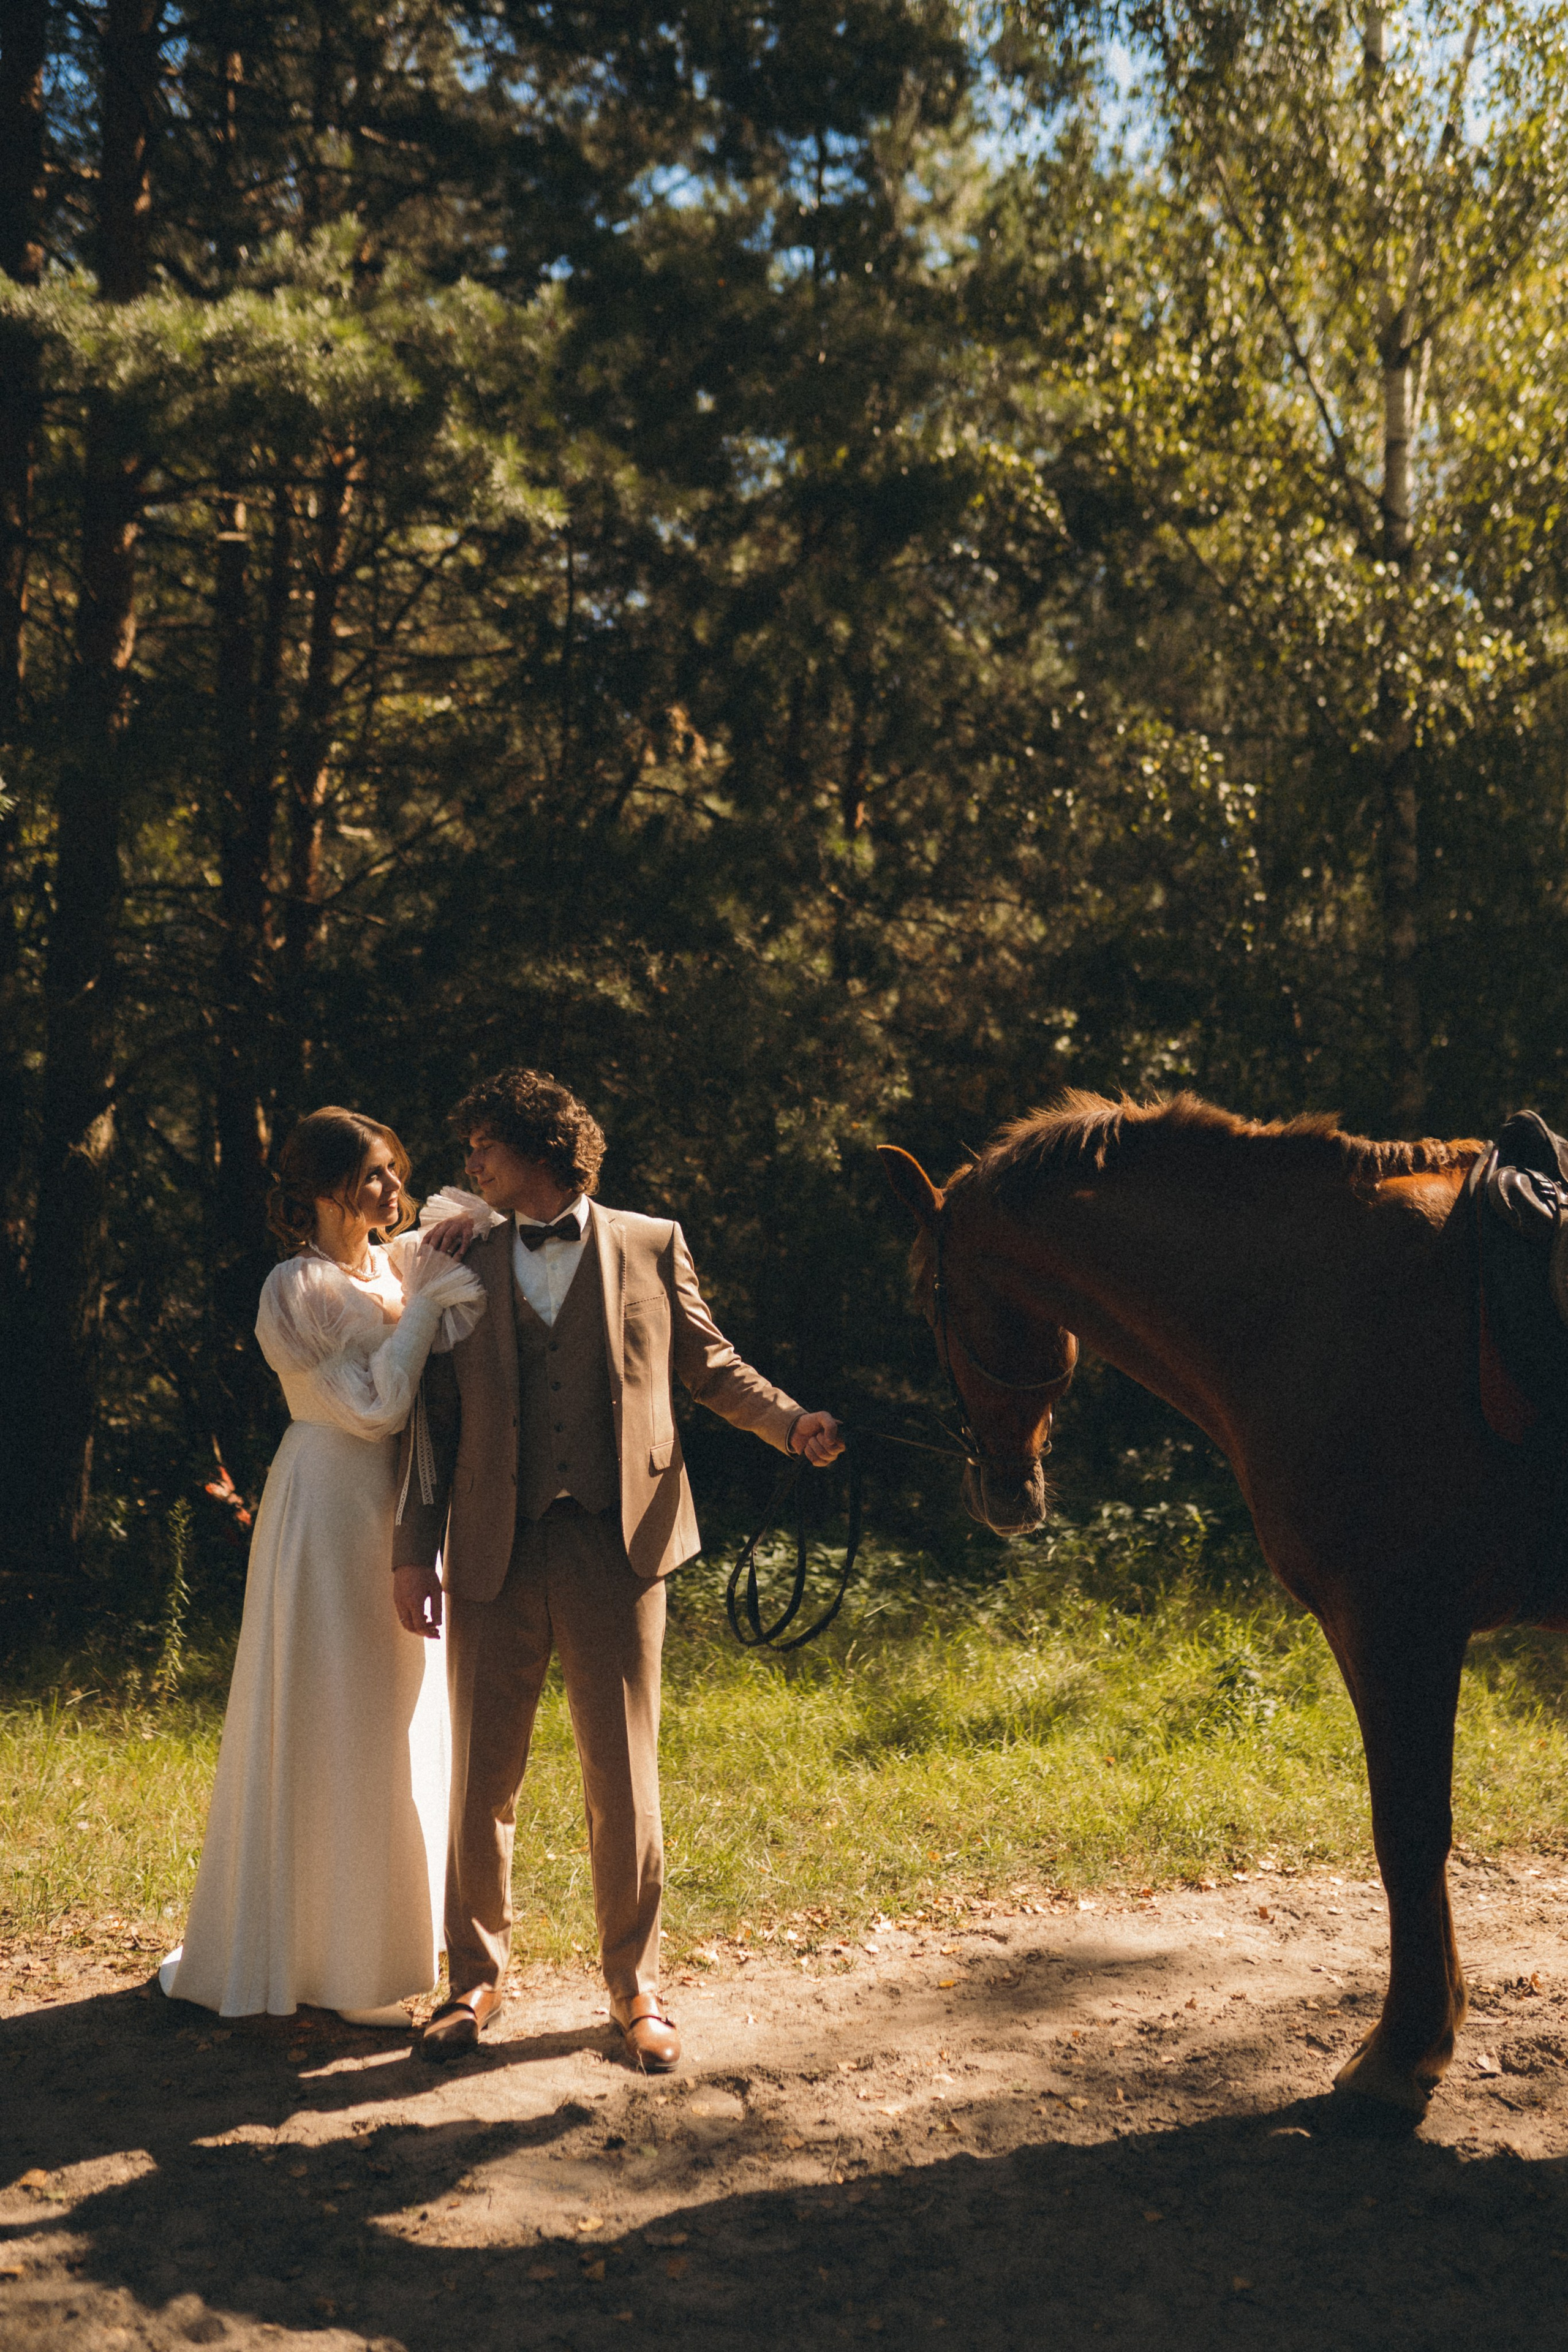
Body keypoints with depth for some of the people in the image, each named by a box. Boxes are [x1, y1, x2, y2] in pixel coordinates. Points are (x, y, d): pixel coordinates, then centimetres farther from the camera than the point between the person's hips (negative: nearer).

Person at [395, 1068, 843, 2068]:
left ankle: (636, 1986, 21)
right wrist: (417, 1550, 5)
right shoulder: (467, 1261, 10)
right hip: (495, 1554, 2)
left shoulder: (650, 1246, 7)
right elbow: (438, 1418, 10)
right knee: (482, 1780, 7)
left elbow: (710, 1366, 12)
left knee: (623, 1780, 4)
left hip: (616, 1544, -1)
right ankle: (477, 1979, 26)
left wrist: (792, 1423, -5)